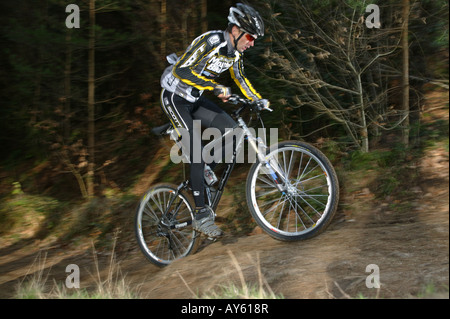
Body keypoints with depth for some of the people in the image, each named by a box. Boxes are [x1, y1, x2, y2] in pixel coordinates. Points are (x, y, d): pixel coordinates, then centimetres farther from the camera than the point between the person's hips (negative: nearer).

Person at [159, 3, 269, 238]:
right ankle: (201, 215, -12)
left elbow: (239, 78, 17)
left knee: (231, 129, -6)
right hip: (175, 98, -8)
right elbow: (181, 70, -35)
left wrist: (258, 100, 7)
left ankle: (206, 175, 10)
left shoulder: (235, 51, -1)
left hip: (195, 99, 8)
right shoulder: (210, 41, -27)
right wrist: (216, 87, -43)